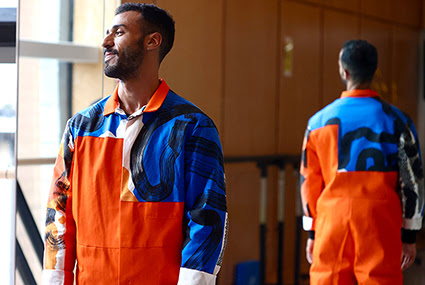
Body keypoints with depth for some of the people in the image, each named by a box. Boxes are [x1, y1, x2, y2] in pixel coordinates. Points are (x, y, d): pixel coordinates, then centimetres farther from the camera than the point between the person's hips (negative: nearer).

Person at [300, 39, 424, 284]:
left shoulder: (319, 121, 5)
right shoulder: (396, 120, 0)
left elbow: (309, 181, 9)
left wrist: (312, 233, 17)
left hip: (333, 221, 2)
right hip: (381, 224, -2)